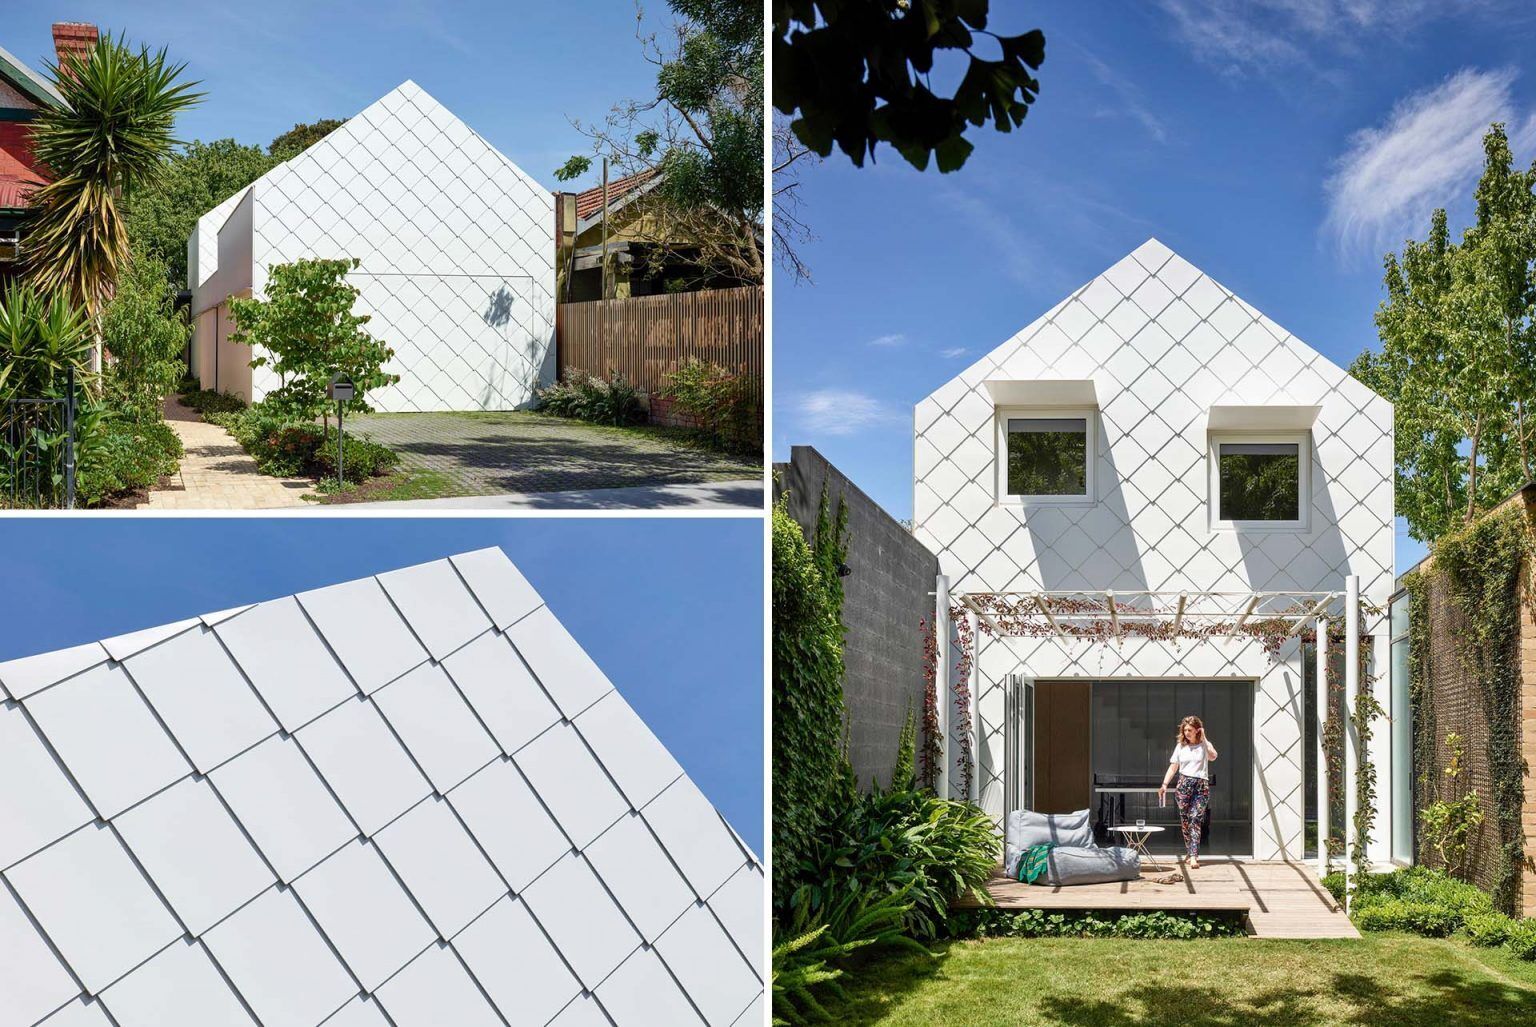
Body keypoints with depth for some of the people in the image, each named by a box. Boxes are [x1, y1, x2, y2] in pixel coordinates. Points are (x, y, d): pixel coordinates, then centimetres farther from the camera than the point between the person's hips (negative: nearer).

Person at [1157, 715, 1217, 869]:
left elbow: (1213, 756, -18)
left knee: (1195, 819, -14)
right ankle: (1191, 853, 16)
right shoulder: (1181, 746, 12)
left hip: (1201, 786, -3)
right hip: (1184, 784, 3)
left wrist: (1203, 738, -12)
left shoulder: (1204, 744, 5)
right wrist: (1164, 784, 0)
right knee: (1185, 820, 4)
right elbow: (1173, 767, 10)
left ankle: (1193, 857, -21)